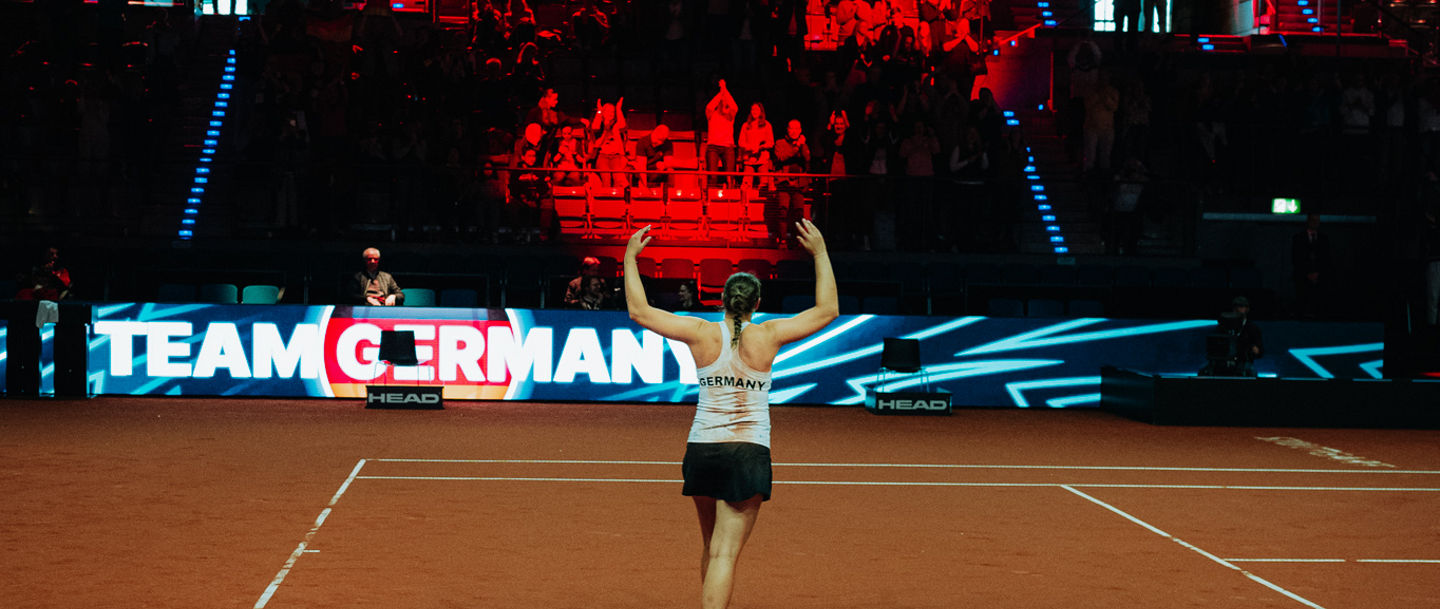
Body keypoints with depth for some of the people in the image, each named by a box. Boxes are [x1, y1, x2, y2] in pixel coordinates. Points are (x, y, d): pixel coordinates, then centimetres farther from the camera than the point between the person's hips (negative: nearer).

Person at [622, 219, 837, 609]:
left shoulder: (702, 333, -1)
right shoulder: (768, 336, -4)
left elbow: (639, 311, 5)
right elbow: (828, 309, 5)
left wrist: (630, 258, 14)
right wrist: (820, 253, 12)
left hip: (702, 448, 3)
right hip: (750, 452, -3)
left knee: (712, 549, 19)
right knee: (726, 554, -8)